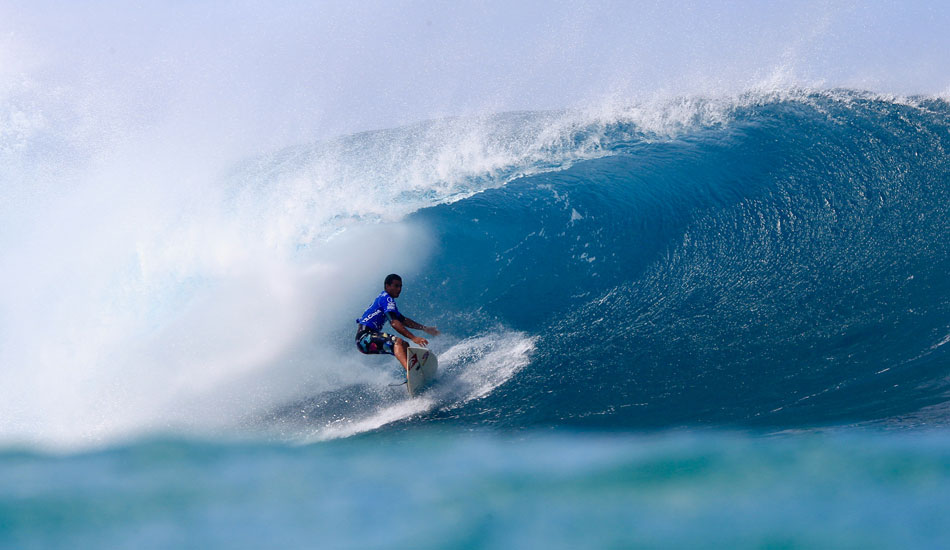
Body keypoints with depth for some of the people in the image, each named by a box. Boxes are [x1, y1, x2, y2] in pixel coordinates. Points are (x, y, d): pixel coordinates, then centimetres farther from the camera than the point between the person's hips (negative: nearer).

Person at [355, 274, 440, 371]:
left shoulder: (383, 298, 24)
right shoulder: (386, 298, -8)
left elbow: (403, 320, 31)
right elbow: (394, 322, -21)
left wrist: (424, 328, 25)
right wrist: (413, 338, -29)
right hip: (364, 337, -11)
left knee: (404, 345, 9)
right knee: (398, 341, -29)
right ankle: (410, 370, -52)